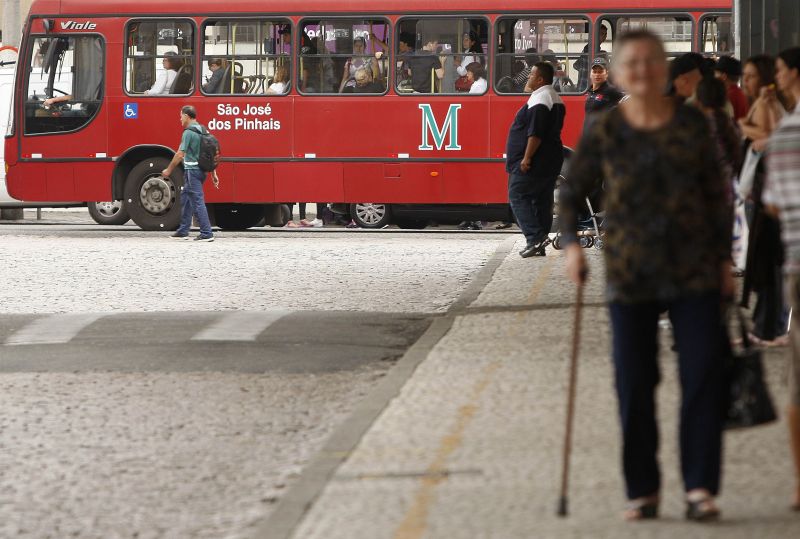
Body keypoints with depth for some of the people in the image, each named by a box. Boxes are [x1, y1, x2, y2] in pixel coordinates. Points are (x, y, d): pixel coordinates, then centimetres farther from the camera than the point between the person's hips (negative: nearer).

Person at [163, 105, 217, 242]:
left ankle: (207, 234, -13)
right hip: (201, 171, 9)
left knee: (198, 201, -9)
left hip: (192, 170, -9)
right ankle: (183, 231, 24)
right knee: (186, 198, 19)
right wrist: (214, 174, 16)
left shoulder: (188, 133, -15)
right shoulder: (203, 131, 12)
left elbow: (180, 154, -16)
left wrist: (169, 170, -5)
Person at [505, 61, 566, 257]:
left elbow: (535, 132, -23)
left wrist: (527, 157, -23)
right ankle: (539, 244, 11)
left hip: (535, 161, -10)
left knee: (518, 196, -8)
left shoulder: (539, 99, -15)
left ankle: (535, 237, -19)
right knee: (542, 201, 10)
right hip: (551, 160, 10)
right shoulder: (555, 99, 18)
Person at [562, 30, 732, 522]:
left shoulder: (694, 125, 2)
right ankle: (643, 491, 15)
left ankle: (701, 487, -2)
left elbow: (718, 195, 8)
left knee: (703, 374, -6)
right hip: (630, 276, 0)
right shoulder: (604, 132, 0)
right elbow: (571, 193, 8)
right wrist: (572, 243, -7)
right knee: (635, 384, 3)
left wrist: (724, 259, 5)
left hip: (695, 271, 0)